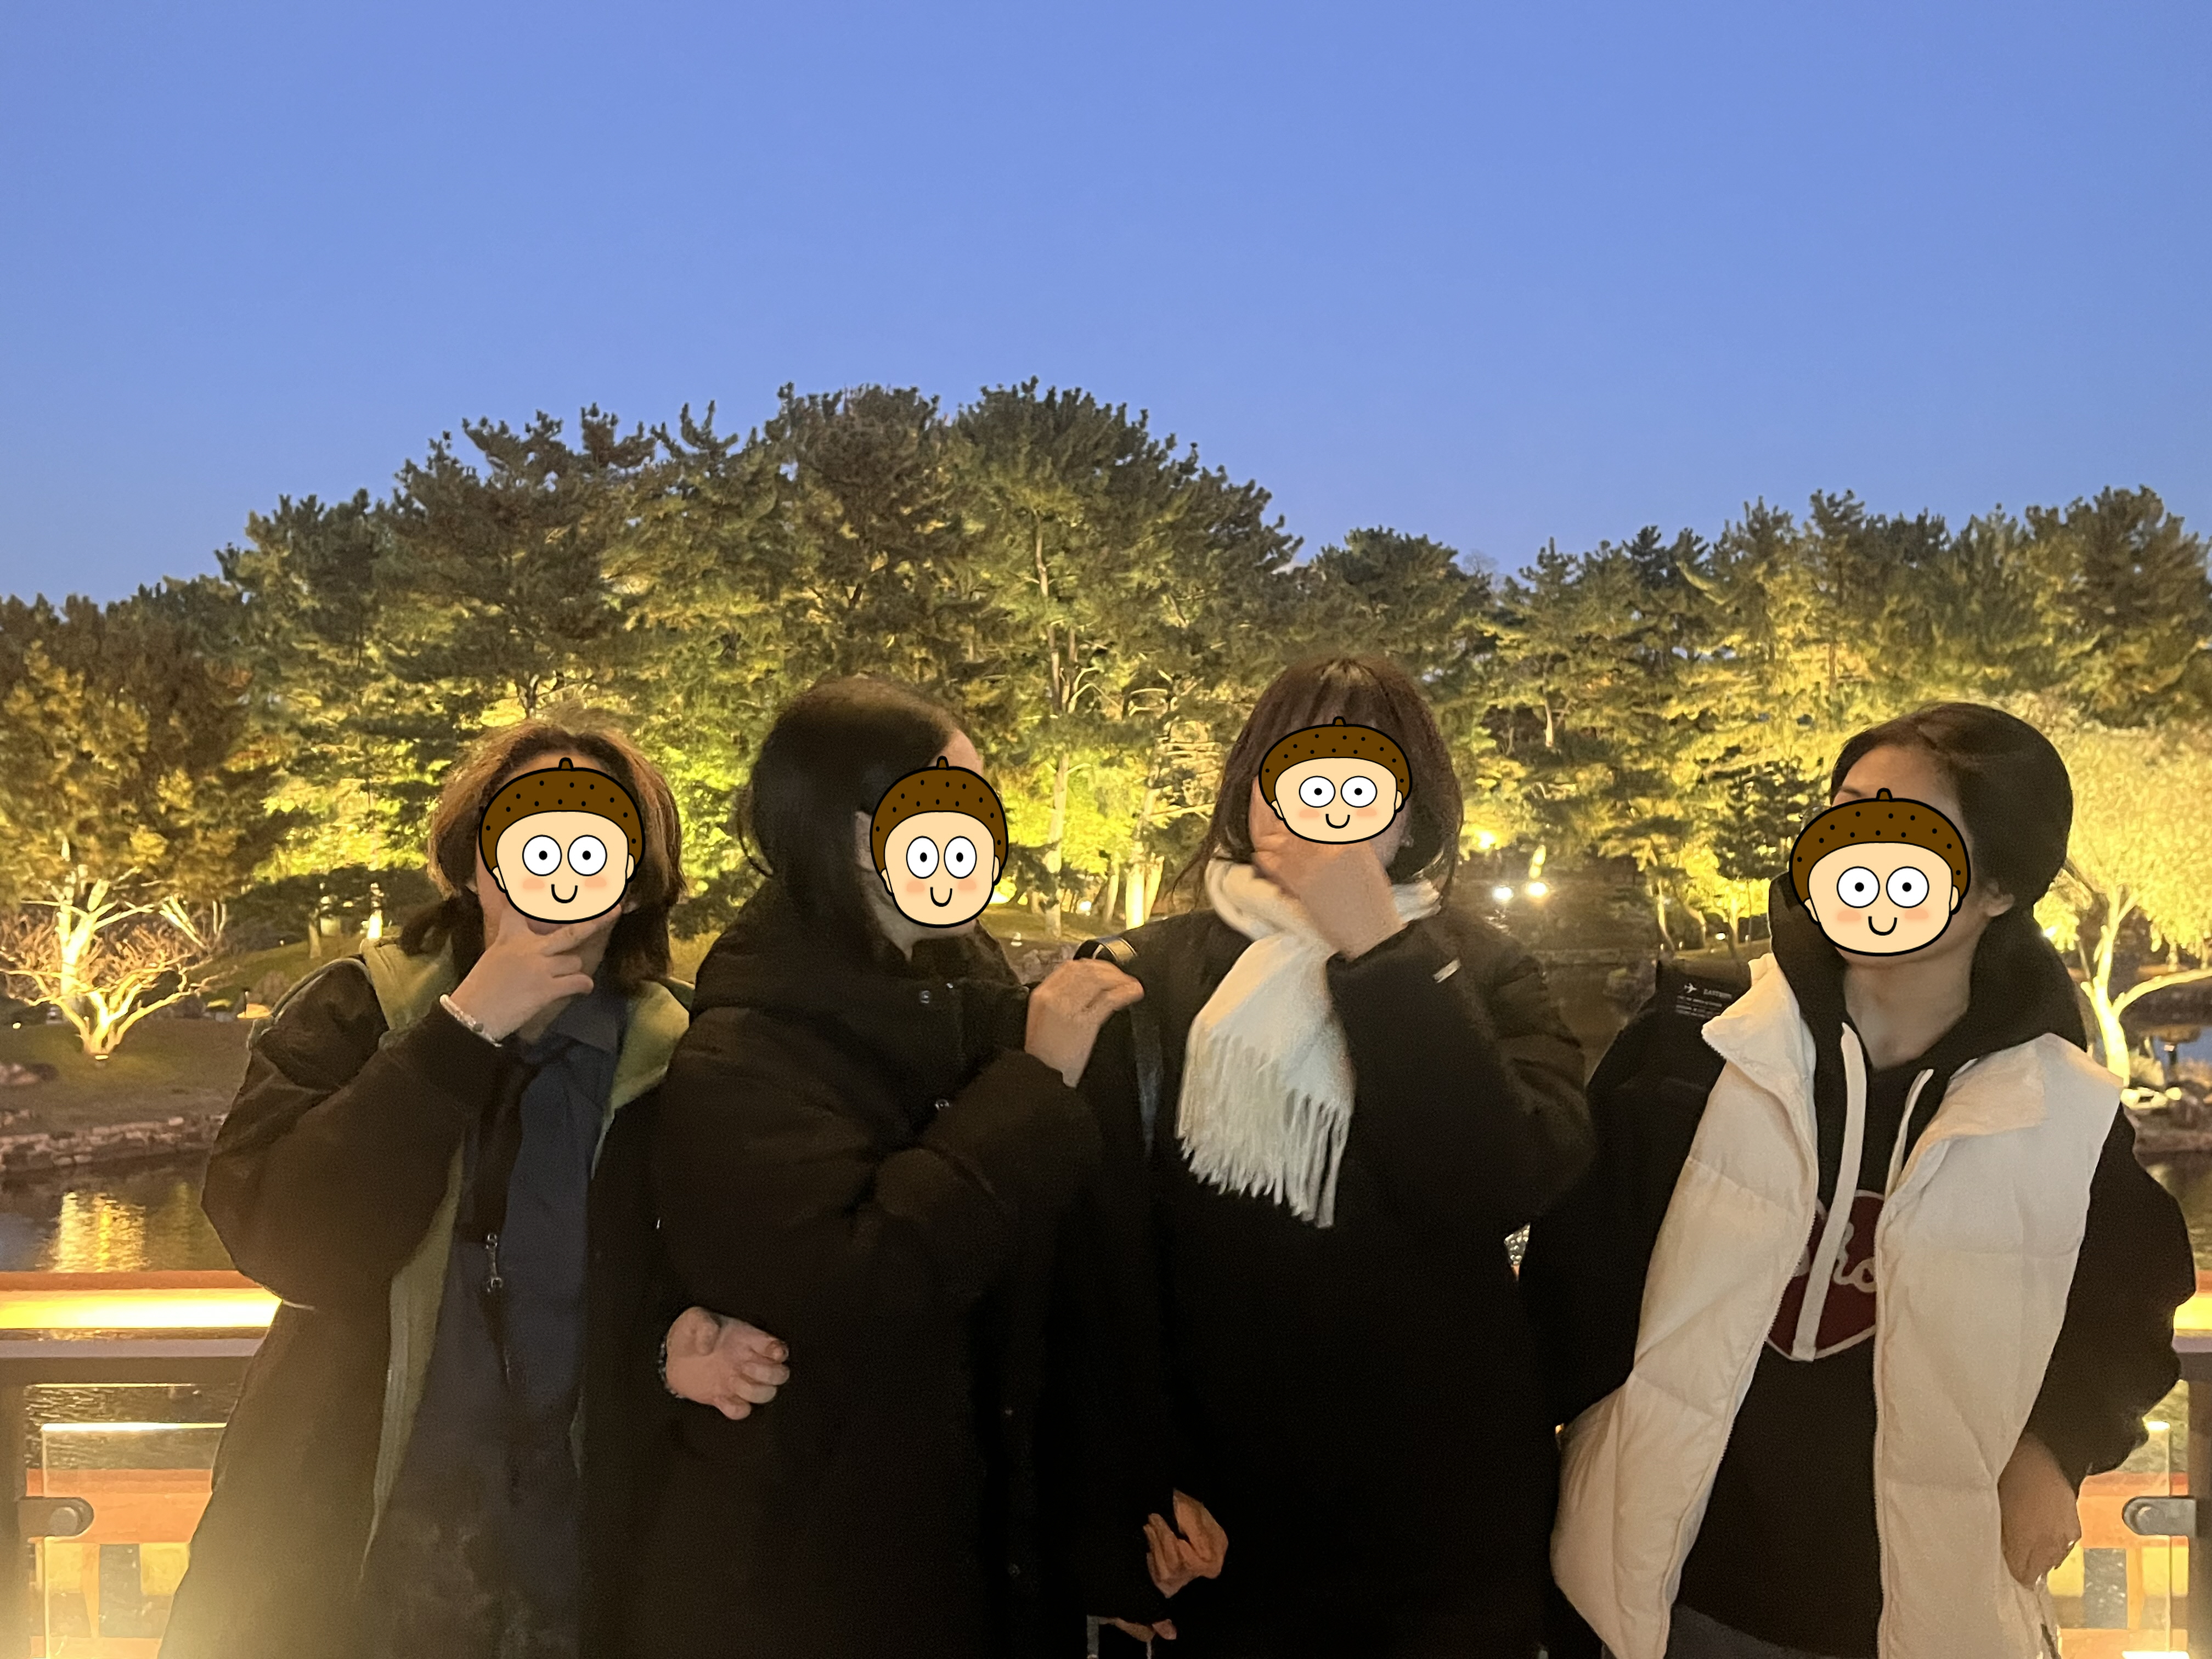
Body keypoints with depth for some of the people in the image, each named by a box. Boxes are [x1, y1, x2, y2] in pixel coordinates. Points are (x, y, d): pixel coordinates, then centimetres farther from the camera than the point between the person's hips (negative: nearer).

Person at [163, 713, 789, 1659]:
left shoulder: (676, 1066, -4)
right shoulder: (348, 1015, -4)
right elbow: (278, 1241, -19)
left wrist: (681, 1348, -15)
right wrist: (468, 1026, -22)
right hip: (336, 1554, 0)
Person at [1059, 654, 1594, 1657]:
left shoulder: (1480, 973, 0)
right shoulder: (1150, 982, -4)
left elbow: (1510, 1186, -18)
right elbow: (1107, 1260, -5)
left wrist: (1378, 953, -20)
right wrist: (1128, 1493, -9)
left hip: (1452, 1514, 1)